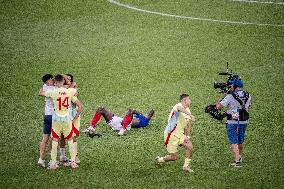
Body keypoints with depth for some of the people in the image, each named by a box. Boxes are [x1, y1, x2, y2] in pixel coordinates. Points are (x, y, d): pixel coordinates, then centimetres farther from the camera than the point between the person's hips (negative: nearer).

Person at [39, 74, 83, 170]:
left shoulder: (53, 92, -11)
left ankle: (53, 163, 7)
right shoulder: (70, 92, -5)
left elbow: (40, 93, 8)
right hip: (67, 119, 1)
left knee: (55, 141, 8)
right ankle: (73, 162, 14)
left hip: (56, 118, -1)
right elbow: (80, 107, -1)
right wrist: (74, 119, 7)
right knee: (70, 140, 14)